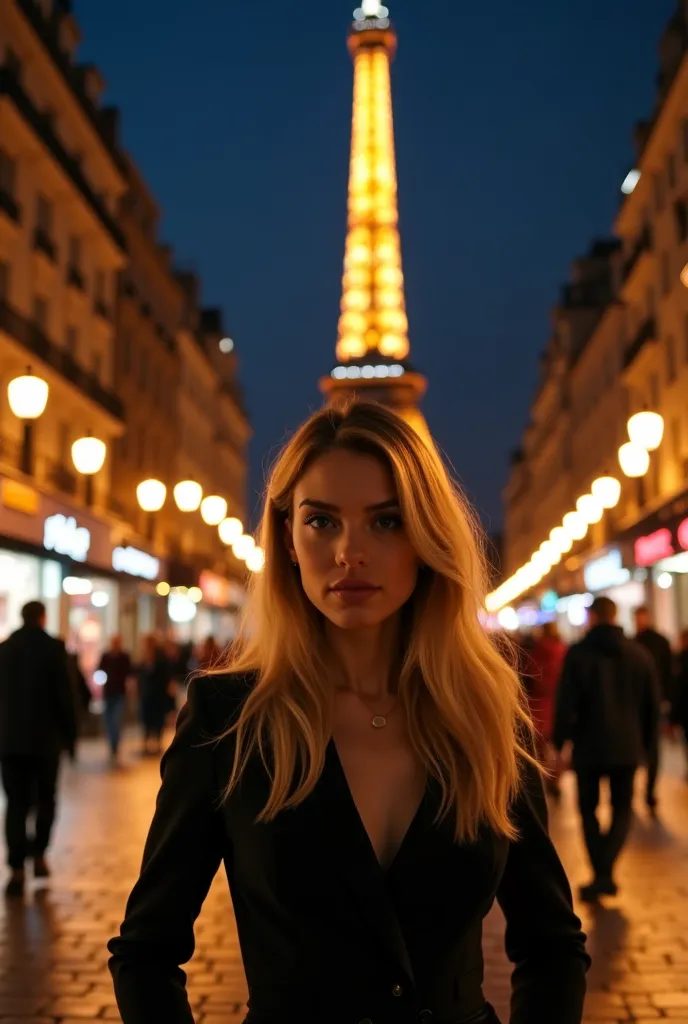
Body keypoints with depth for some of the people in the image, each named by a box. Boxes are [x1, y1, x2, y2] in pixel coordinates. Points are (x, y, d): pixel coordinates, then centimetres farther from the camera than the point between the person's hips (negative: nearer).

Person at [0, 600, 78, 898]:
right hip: (46, 738, -3)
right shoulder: (53, 648, -7)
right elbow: (65, 695, -9)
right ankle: (38, 854, 8)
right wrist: (70, 734, 1)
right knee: (45, 799, 14)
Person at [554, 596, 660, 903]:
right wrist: (645, 742, 17)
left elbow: (566, 704, -11)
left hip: (589, 745, -2)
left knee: (589, 809, 14)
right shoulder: (639, 653, 2)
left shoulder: (578, 653, -8)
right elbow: (653, 705, 7)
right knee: (622, 810, 12)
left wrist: (559, 741, 0)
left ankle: (600, 873, 8)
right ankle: (605, 870, -8)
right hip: (628, 746, 2)